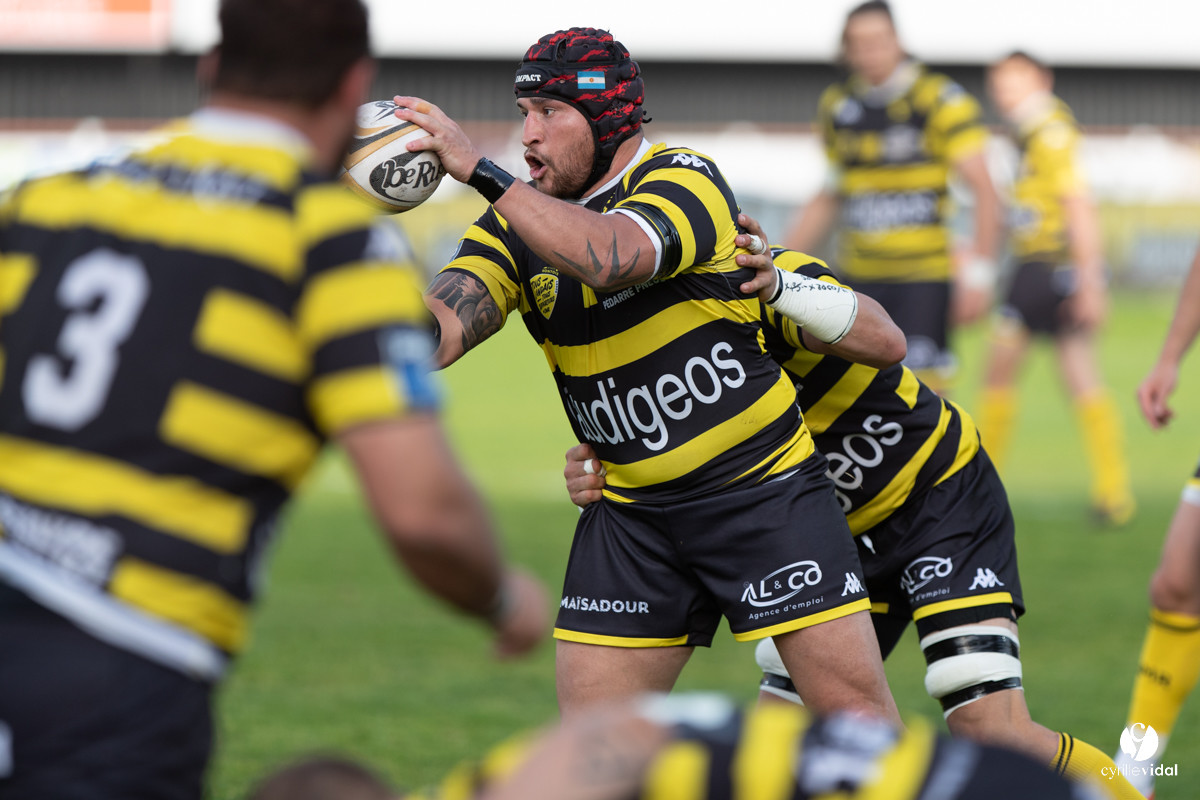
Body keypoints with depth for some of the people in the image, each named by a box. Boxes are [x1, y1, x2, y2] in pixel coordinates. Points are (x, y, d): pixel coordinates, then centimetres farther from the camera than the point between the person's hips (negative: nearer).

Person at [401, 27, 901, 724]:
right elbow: (440, 329, -12)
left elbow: (611, 257, -36)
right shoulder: (521, 221, 2)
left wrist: (480, 169, -37)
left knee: (855, 704, -7)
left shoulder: (687, 180, -14)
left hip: (764, 487, -5)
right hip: (632, 511, 5)